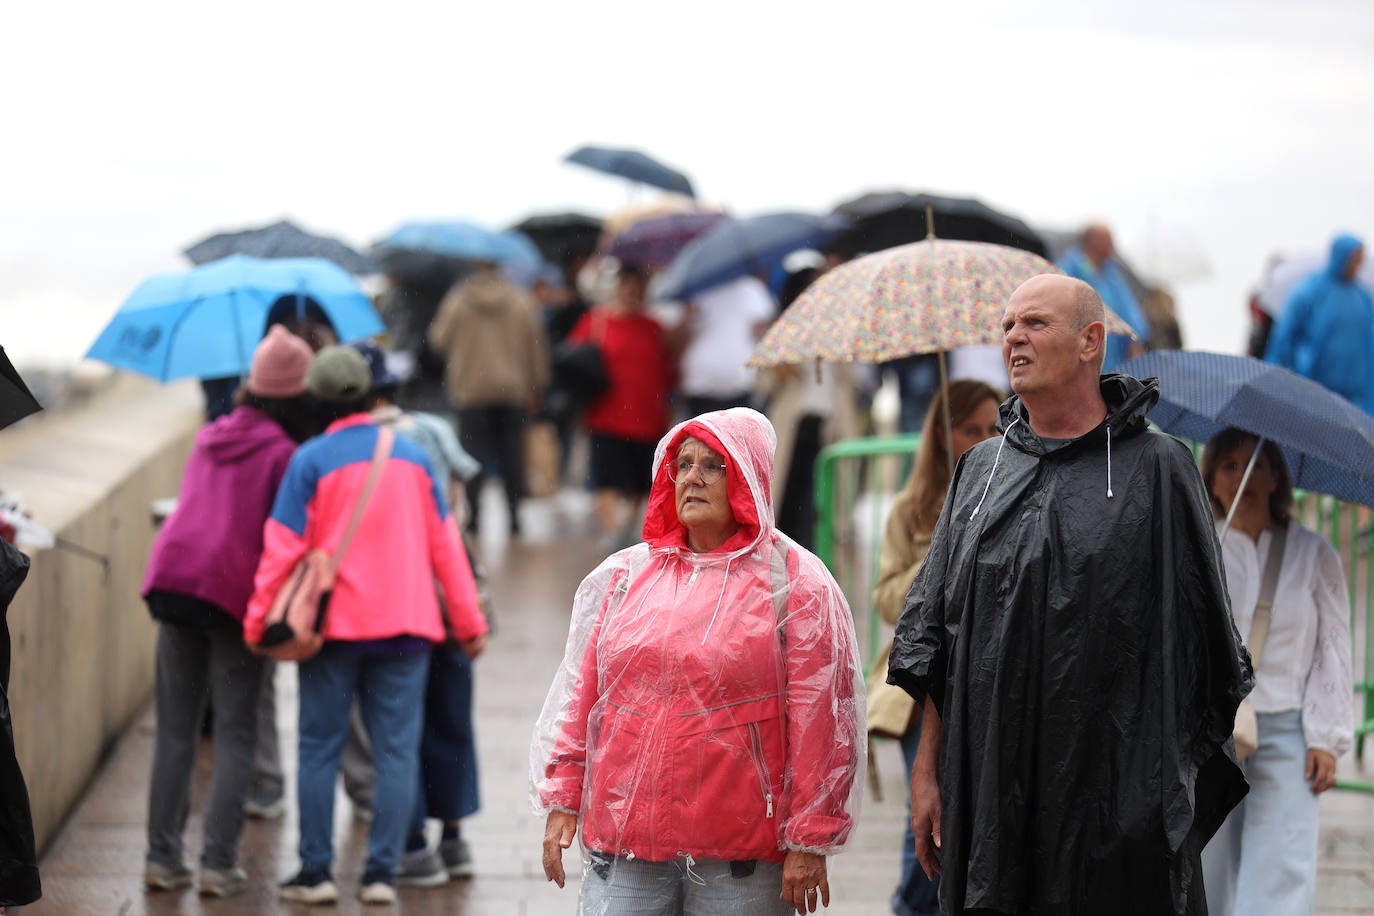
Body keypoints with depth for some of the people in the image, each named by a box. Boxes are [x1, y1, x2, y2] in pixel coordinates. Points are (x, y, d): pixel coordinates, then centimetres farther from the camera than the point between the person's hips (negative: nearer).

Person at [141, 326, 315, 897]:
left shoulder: (209, 438, 15)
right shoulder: (285, 454, -3)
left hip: (174, 583, 5)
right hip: (235, 593, -5)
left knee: (174, 731, 9)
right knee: (235, 736, 2)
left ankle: (162, 857, 8)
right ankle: (218, 864, -2)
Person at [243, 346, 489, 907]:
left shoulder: (311, 459, -4)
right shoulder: (411, 454, 7)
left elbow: (283, 548, -6)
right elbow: (444, 544, 9)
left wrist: (258, 623, 3)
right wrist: (468, 623, 14)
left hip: (333, 625, -2)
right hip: (406, 626, 2)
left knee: (319, 748, 7)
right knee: (396, 749, 4)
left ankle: (316, 873, 7)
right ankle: (381, 873, 1)